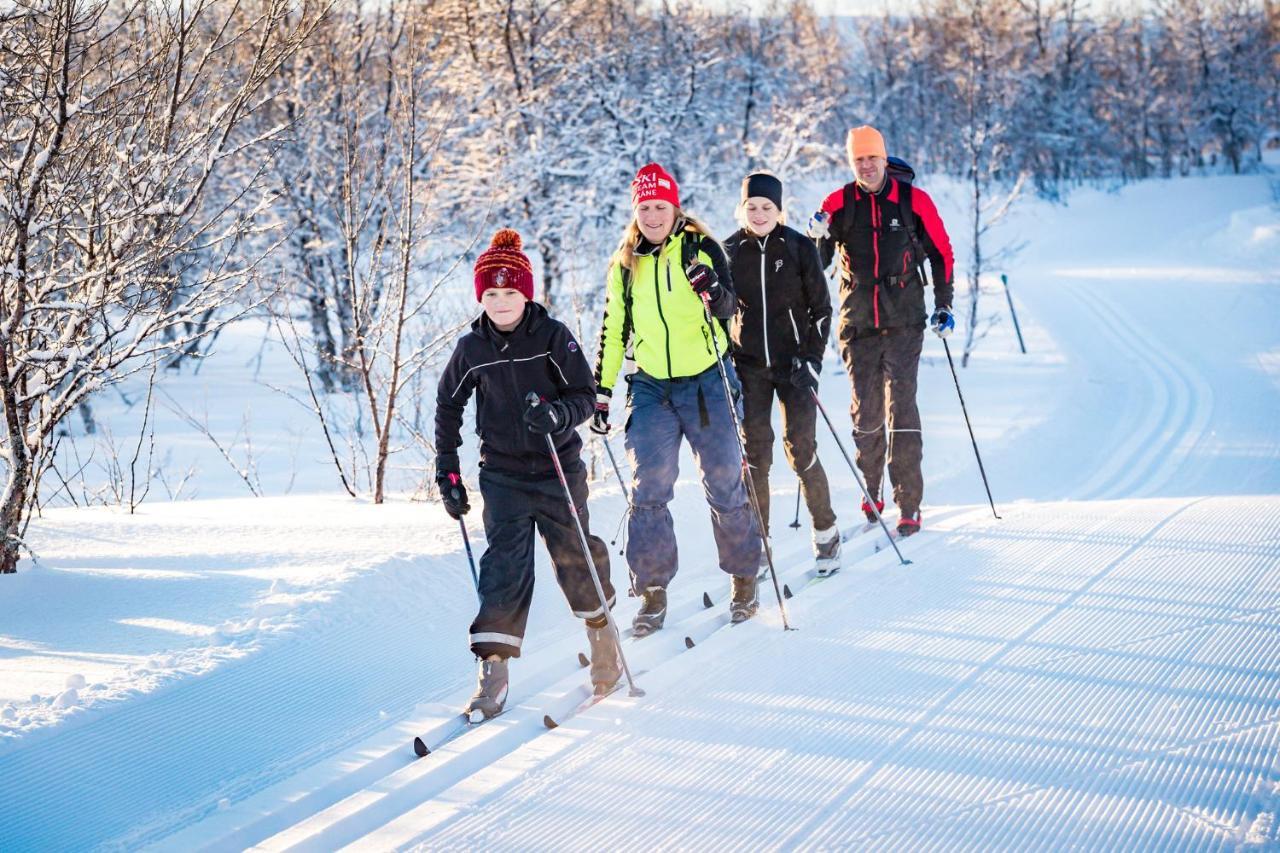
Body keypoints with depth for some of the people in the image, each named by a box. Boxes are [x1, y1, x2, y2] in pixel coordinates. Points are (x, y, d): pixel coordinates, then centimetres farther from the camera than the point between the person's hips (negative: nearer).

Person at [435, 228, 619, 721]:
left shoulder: (553, 336, -9)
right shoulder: (472, 349, -2)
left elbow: (585, 395, -7)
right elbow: (448, 407, 12)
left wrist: (558, 414, -29)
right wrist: (448, 475, 10)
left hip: (559, 469, -1)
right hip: (502, 473, 1)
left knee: (574, 556, 7)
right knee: (505, 563, -8)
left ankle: (601, 627, 34)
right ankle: (493, 669, -10)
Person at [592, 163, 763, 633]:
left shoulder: (699, 247, -3)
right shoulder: (625, 265, 9)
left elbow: (729, 307, -15)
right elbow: (613, 330, 16)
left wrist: (712, 289, -37)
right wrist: (601, 390, 13)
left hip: (707, 382, -3)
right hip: (652, 388, 3)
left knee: (725, 484, 1)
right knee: (648, 490, -6)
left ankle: (744, 580, 17)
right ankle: (652, 593, 2)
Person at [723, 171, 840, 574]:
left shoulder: (800, 248, -2)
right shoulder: (730, 251, 3)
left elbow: (820, 307, 2)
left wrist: (812, 357, -7)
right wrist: (725, 362, 3)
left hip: (794, 363, -2)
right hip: (749, 366, 2)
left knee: (801, 451, -7)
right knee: (754, 454, -1)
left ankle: (826, 532, 10)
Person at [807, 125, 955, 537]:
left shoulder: (913, 200, 0)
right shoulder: (838, 205, 3)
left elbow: (941, 252, 11)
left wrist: (943, 305, 8)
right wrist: (817, 238, -17)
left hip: (904, 322, -2)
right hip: (858, 325, 2)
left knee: (901, 407, -10)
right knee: (865, 412, 4)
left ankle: (909, 505, -8)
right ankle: (870, 494, 22)